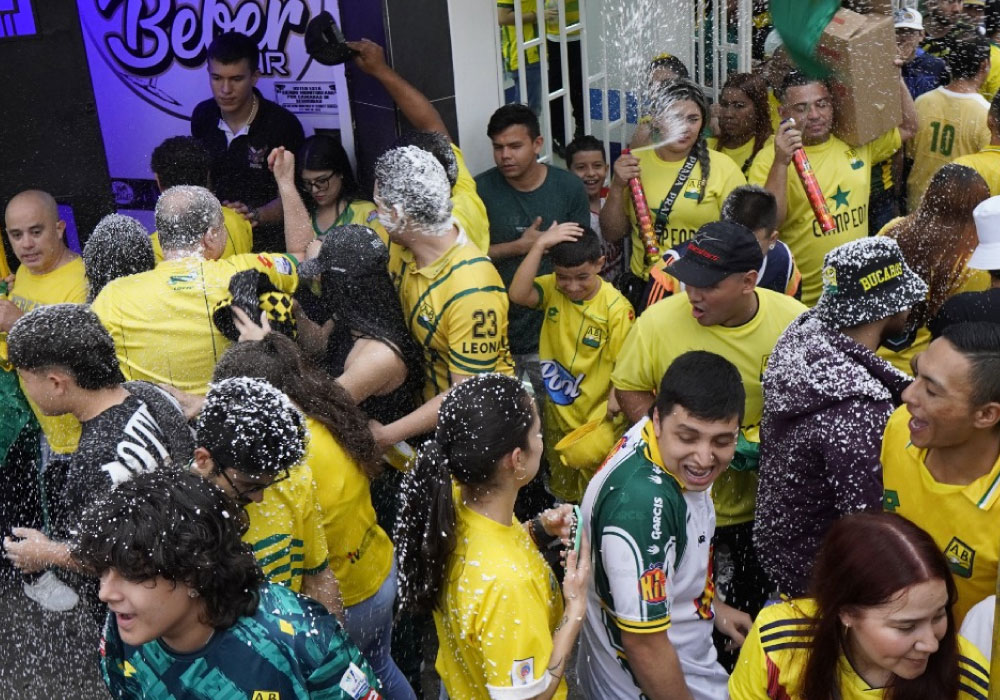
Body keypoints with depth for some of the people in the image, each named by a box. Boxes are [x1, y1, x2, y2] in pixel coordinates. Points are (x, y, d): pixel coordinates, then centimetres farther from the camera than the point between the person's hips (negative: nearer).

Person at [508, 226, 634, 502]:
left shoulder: (616, 307, -20)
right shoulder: (552, 288, -8)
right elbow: (518, 294, -28)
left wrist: (614, 404, -22)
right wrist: (540, 245, -30)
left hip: (597, 419, -5)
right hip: (558, 412, 5)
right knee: (562, 492, 25)